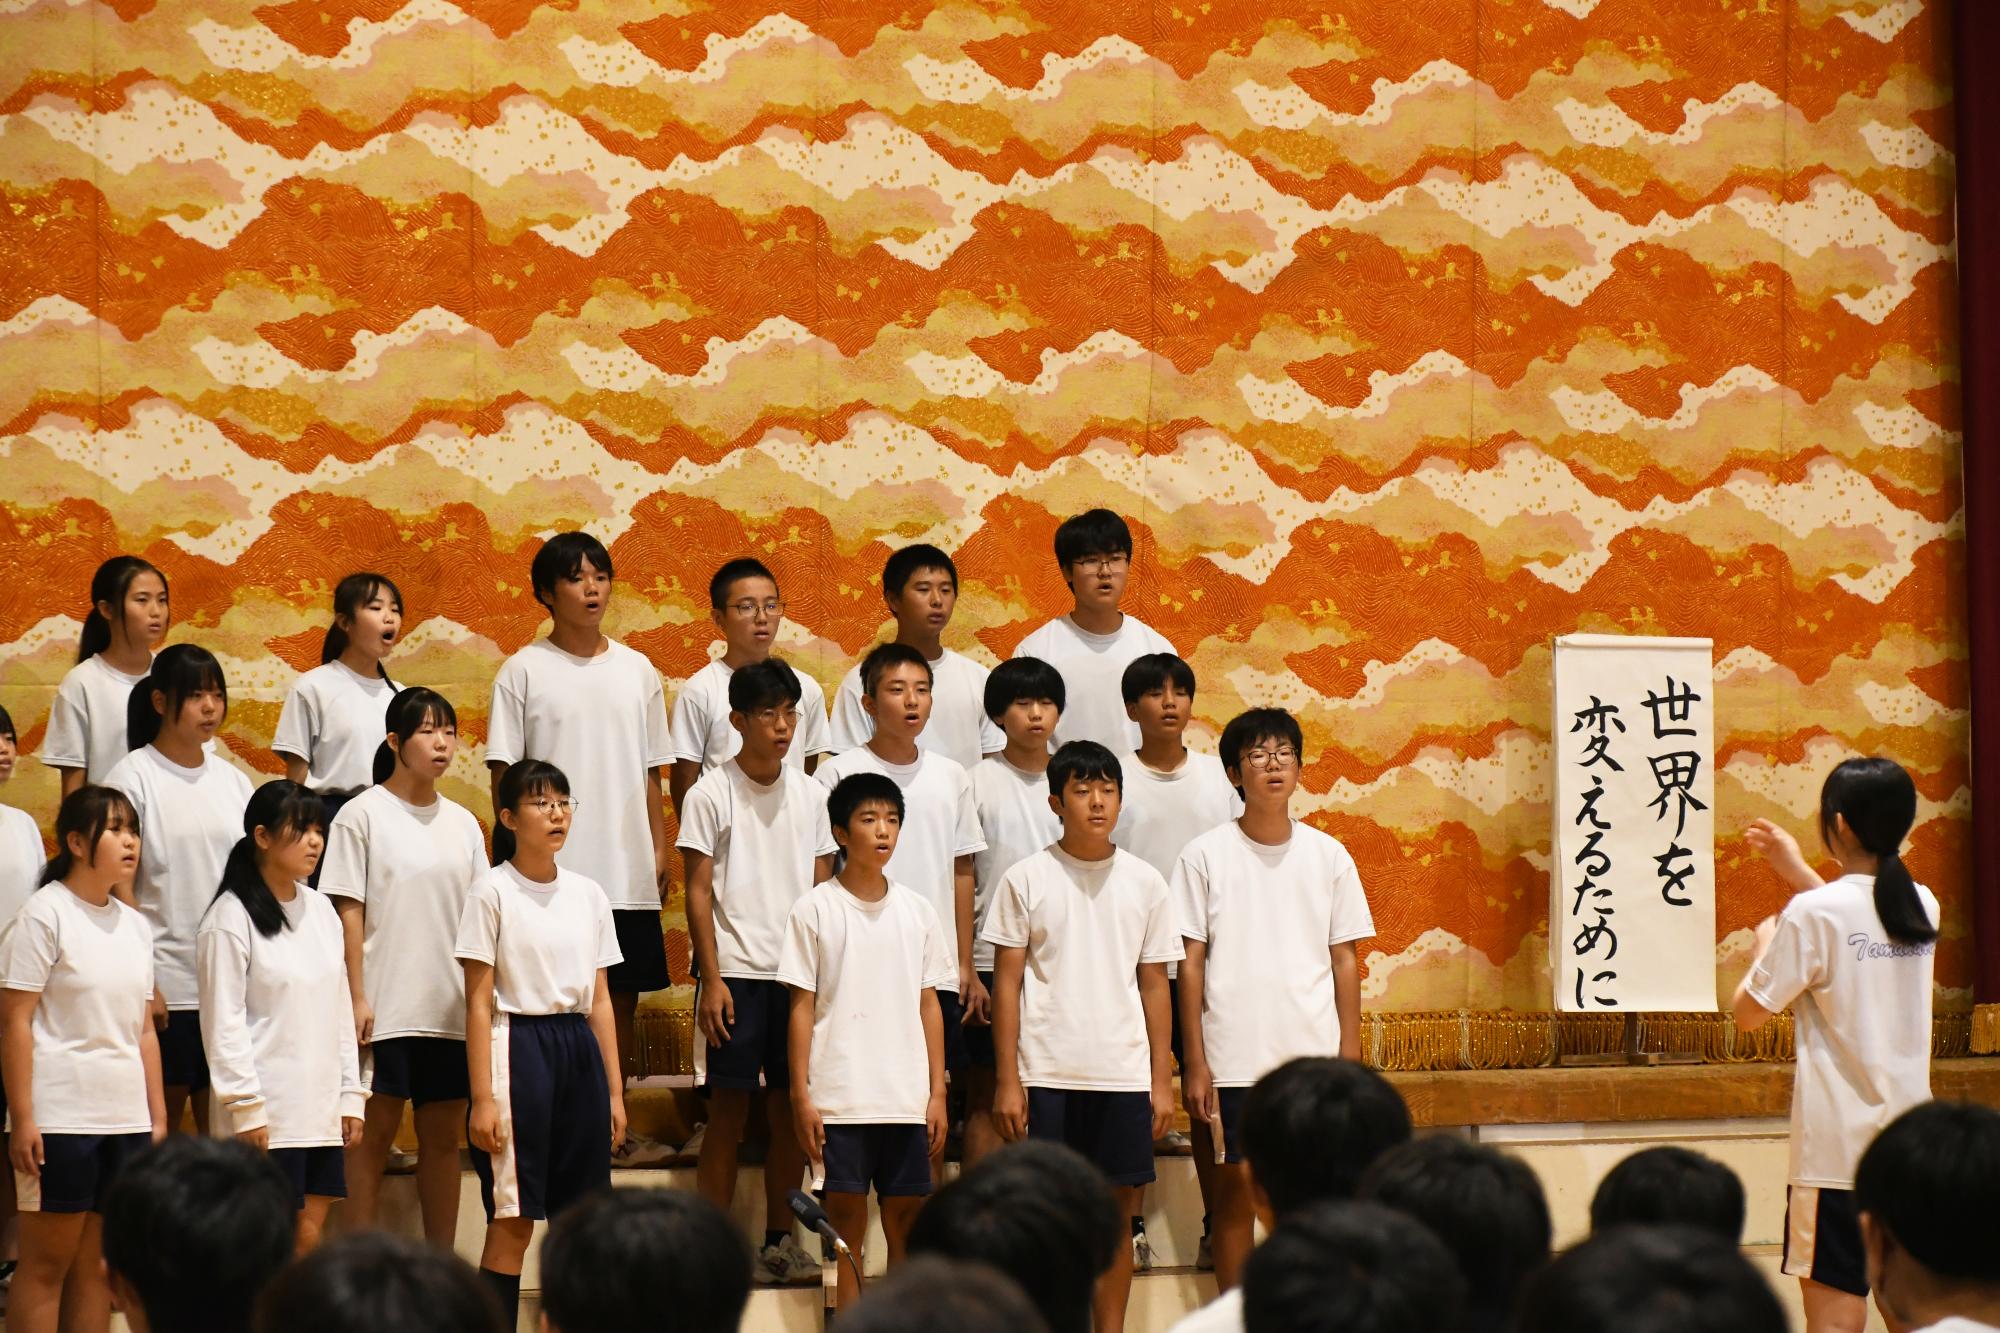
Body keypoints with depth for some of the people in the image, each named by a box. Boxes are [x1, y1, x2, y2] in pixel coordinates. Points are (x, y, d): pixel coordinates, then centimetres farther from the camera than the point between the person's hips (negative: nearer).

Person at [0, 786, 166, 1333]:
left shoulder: (134, 925, 13)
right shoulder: (45, 914, -7)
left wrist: (158, 1118, 14)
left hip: (126, 1121, 6)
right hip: (60, 1119, -6)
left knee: (96, 1267, 8)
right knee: (45, 1265, -2)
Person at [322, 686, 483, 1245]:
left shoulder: (462, 823, 12)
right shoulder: (363, 815, -3)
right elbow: (348, 913, -6)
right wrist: (357, 997, -11)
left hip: (452, 1008, 5)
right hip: (386, 1008, -5)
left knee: (442, 1137, 8)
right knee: (373, 1136, -2)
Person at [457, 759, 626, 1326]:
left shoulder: (588, 895, 11)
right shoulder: (492, 893, -5)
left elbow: (600, 1001, 14)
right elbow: (479, 1003, -7)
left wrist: (614, 1089, 10)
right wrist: (482, 1097, -13)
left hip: (579, 1051, 5)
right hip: (518, 1048, -5)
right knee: (513, 1220, -5)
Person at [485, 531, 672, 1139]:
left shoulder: (637, 672, 11)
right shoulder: (524, 671, 0)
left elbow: (650, 771, 14)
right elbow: (505, 773, -1)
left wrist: (659, 848, 8)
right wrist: (512, 850, -8)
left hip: (627, 871, 4)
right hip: (550, 871, -4)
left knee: (621, 997, 7)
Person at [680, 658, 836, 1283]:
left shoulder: (808, 793, 9)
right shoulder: (711, 795, -3)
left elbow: (822, 889, 13)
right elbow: (699, 893, -4)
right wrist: (712, 979, -10)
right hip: (737, 973, -4)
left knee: (791, 1109, 6)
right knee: (729, 1108, -3)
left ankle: (780, 1242, 15)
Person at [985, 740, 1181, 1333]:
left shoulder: (1144, 882, 7)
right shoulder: (1026, 880, 0)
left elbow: (1154, 984, 10)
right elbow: (1007, 981, 0)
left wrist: (1162, 1079, 6)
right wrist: (1007, 1080, -5)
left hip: (1124, 1076, 2)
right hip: (1046, 1075, -2)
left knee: (1117, 1213, 5)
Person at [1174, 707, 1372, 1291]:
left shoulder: (1329, 856, 6)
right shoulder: (1206, 855, 0)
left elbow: (1344, 960, 7)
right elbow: (1192, 963, 0)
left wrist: (1350, 1058, 2)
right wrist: (1194, 1063, -4)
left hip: (1313, 1056, 1)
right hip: (1232, 1057, -1)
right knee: (1235, 1186, 2)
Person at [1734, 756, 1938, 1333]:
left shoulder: (1813, 914, -12)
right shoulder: (1922, 907, 6)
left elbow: (1748, 1014, -5)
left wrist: (1764, 944, 12)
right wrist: (1798, 872, 30)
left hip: (1837, 1146, -6)